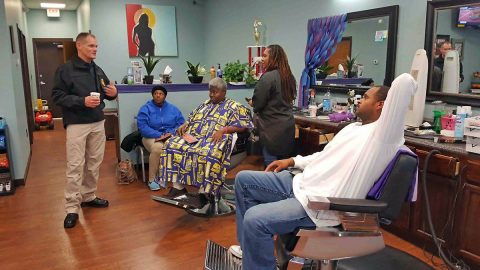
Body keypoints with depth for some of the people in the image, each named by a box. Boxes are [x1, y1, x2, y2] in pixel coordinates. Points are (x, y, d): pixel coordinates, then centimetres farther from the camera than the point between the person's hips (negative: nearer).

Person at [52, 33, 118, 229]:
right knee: (75, 165, -5)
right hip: (76, 124, -6)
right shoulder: (65, 70, -6)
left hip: (98, 123, 6)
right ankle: (72, 207, 3)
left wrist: (113, 93, -3)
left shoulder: (98, 70, 12)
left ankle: (88, 196, 28)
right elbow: (57, 95, -11)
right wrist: (82, 101, -22)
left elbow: (106, 93, 21)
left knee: (94, 163, 12)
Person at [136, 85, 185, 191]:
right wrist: (159, 135, -21)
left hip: (171, 136, 2)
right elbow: (142, 127, -10)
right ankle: (152, 180, -25)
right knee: (157, 148, -38)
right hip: (152, 137, -2)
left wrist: (171, 133, -14)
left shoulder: (173, 108, 13)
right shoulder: (145, 109, 2)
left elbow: (181, 123, 6)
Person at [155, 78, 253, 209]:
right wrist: (184, 125, 5)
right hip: (193, 137, 6)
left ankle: (203, 194, -34)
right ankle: (178, 188, -21)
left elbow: (243, 126, -3)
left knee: (208, 153, -40)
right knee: (172, 144, -21)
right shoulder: (204, 105, 29)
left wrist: (223, 130, -16)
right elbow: (190, 119, 29)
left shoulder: (234, 107, 10)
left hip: (216, 138, -6)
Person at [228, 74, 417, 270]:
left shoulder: (383, 134, -13)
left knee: (255, 219, -27)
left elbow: (406, 81, -24)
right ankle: (252, 248, 21)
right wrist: (292, 161, 17)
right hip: (300, 184, 10)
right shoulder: (353, 127, 18)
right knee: (243, 179, 11)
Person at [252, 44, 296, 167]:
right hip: (288, 125, 8)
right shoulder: (289, 77, 8)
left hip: (273, 127, -8)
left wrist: (251, 102, 8)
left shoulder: (268, 77, -17)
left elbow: (257, 104, -13)